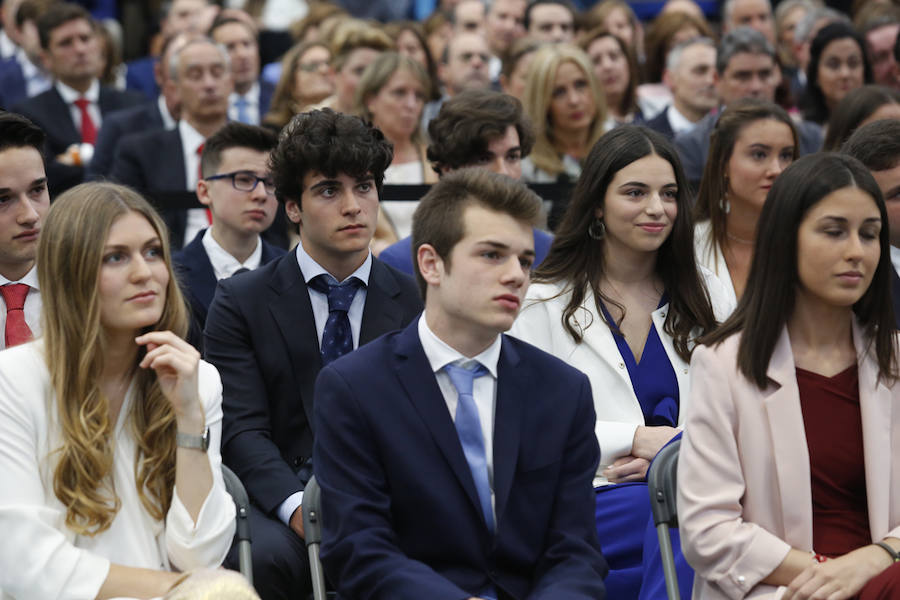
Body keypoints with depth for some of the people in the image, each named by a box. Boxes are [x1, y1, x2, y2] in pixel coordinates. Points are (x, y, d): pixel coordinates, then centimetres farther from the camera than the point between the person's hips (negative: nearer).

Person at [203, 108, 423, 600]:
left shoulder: (415, 302, 12)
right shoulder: (241, 301, 7)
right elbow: (242, 430, -3)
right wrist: (296, 505, -22)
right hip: (279, 499, -1)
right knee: (264, 554, -36)